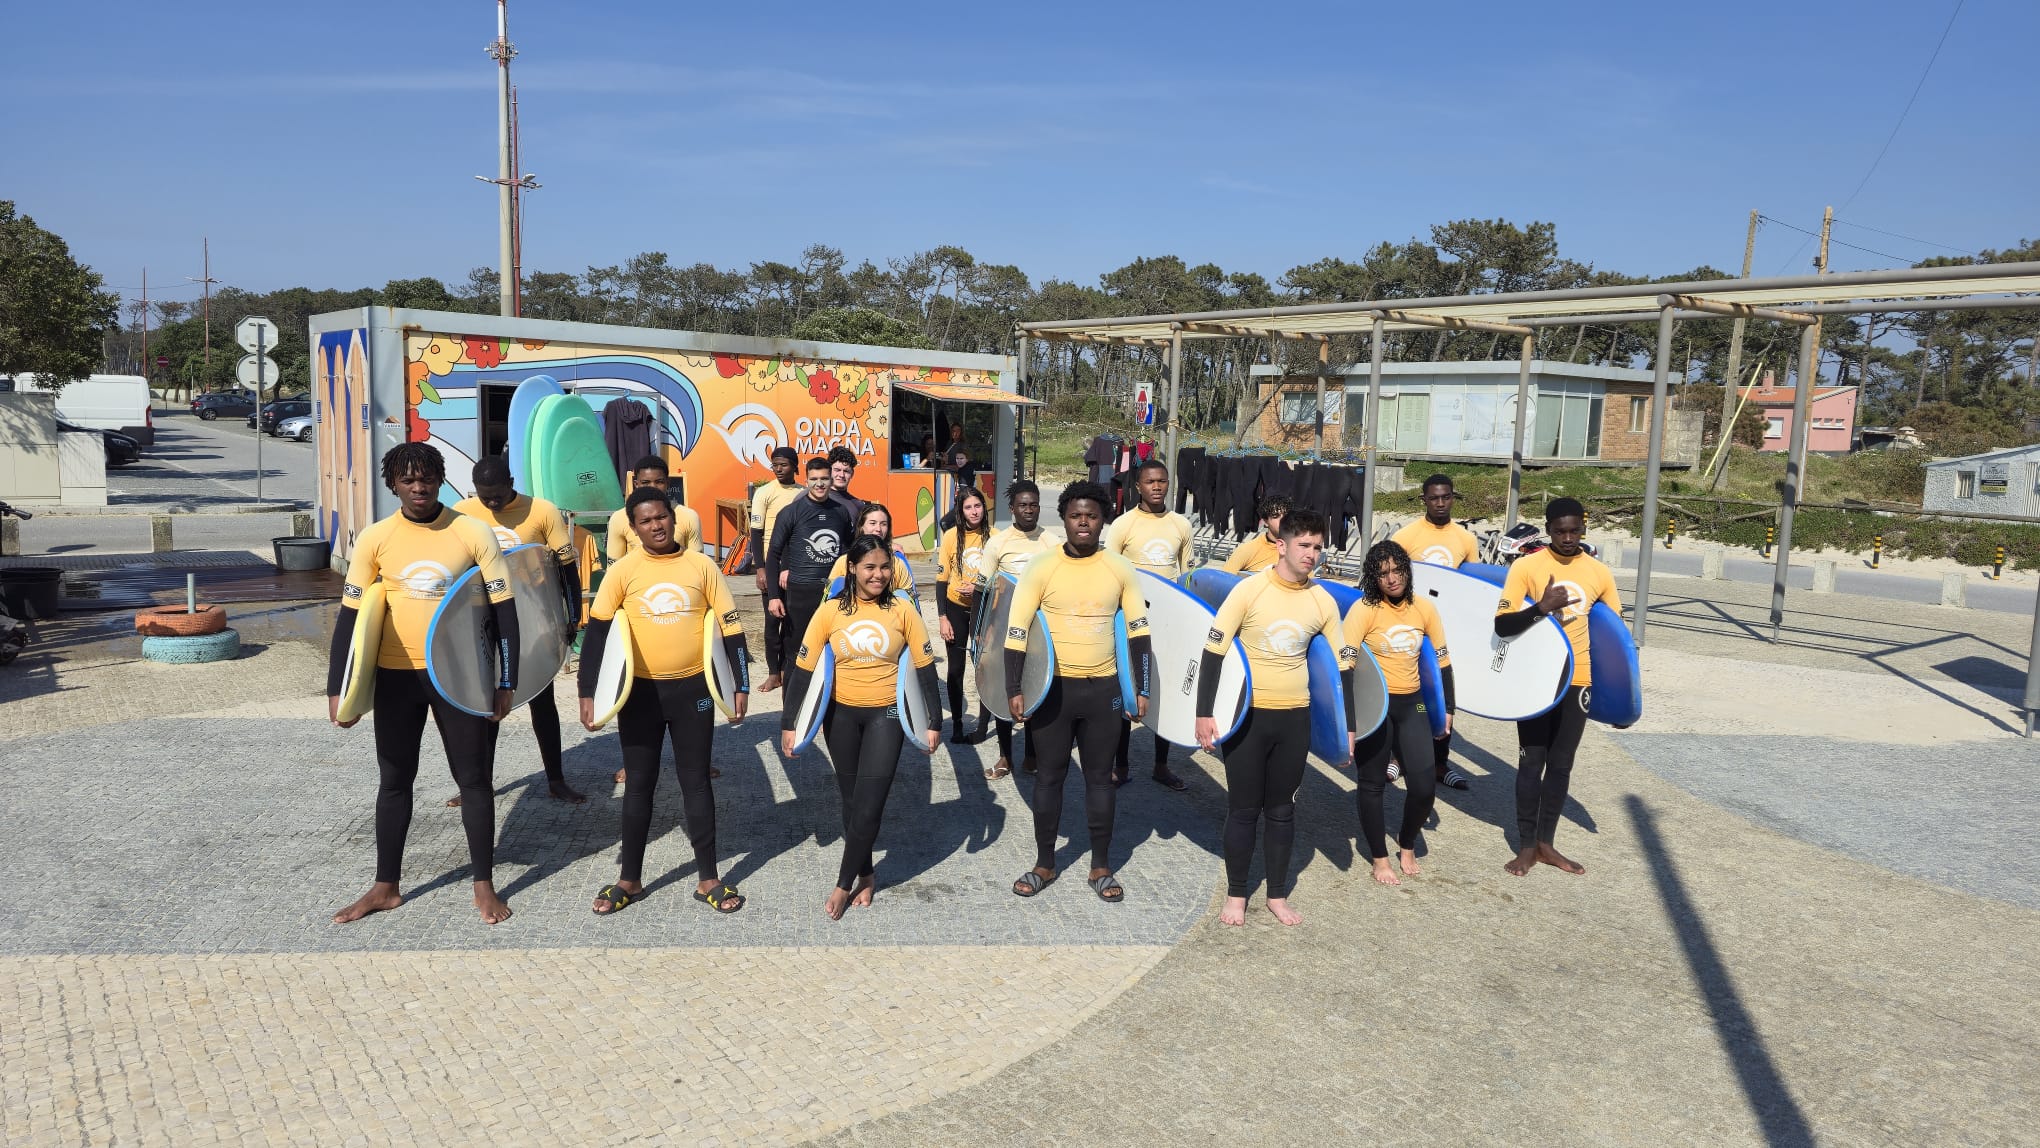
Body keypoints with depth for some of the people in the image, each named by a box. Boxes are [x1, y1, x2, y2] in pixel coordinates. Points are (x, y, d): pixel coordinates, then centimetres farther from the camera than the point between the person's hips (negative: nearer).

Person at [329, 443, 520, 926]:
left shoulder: (473, 534, -7)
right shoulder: (374, 539, -2)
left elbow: (503, 609, -5)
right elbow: (350, 615, 1)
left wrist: (506, 682, -7)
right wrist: (337, 690, -3)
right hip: (396, 676, 2)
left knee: (474, 779, 6)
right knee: (394, 781, 13)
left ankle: (484, 885, 19)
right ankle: (386, 886, 27)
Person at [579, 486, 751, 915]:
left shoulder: (701, 565, -2)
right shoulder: (622, 571, -4)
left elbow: (730, 626, 1)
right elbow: (596, 632, -3)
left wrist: (741, 686, -2)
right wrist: (587, 693, -9)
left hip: (693, 688, 0)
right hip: (640, 690, 0)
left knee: (696, 780, 8)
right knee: (639, 783, 10)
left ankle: (708, 878, 18)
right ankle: (630, 878, 23)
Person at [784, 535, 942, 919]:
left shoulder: (902, 610, -6)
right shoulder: (830, 611, -6)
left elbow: (925, 668, -2)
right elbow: (802, 669, -4)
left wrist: (934, 722, -4)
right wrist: (788, 723, -6)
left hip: (885, 715, -1)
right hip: (841, 714, 1)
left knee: (868, 806, -5)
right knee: (851, 800, 12)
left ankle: (844, 883, 12)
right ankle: (866, 875, 30)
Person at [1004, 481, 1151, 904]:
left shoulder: (1120, 569, -1)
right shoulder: (1042, 567, -6)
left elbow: (1138, 630, 4)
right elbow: (1016, 630, -7)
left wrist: (1141, 689, 0)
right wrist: (1014, 689, -12)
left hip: (1104, 688, 1)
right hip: (1053, 687, -1)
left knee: (1100, 777, 9)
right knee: (1049, 776, 9)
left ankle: (1101, 866, 21)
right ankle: (1044, 863, 23)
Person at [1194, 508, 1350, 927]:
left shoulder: (1323, 601, -1)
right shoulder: (1250, 590, -12)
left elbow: (1342, 665, 7)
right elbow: (1213, 651, -10)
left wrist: (1347, 727, 5)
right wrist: (1204, 712, -13)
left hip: (1294, 718, 3)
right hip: (1247, 715, -3)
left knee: (1281, 810, 13)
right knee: (1243, 809, 6)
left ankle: (1277, 895, 26)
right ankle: (1235, 894, 22)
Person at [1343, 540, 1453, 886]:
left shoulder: (1424, 608, 0)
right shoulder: (1364, 609, -13)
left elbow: (1442, 660, 10)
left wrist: (1447, 709, 11)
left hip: (1412, 704, 4)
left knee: (1425, 787, 0)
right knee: (1372, 784, 6)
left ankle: (1407, 845, 28)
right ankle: (1379, 858, 25)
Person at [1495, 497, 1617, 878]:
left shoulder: (1599, 573, 1)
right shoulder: (1526, 567, -11)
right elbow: (1501, 625, -17)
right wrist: (1540, 607, -33)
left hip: (1576, 680, 3)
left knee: (1561, 764, 11)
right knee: (1531, 762, 2)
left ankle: (1546, 843, 22)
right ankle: (1526, 846, 13)